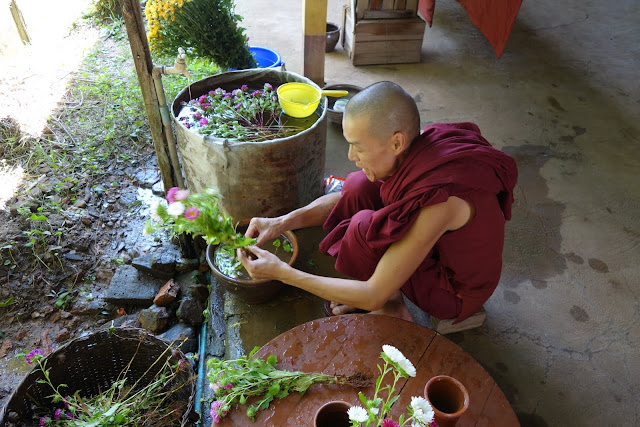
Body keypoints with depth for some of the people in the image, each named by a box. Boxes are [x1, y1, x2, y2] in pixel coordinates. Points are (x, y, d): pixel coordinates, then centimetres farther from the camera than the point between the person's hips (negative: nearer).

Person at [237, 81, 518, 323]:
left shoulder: (436, 200, -38)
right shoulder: (419, 146, -15)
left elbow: (374, 297, -31)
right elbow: (348, 196, -1)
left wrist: (281, 273, -26)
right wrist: (283, 222, -14)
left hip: (458, 292, -7)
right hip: (443, 249, 7)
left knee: (365, 226, -26)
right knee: (358, 185, -9)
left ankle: (391, 309, 2)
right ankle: (388, 293, 4)